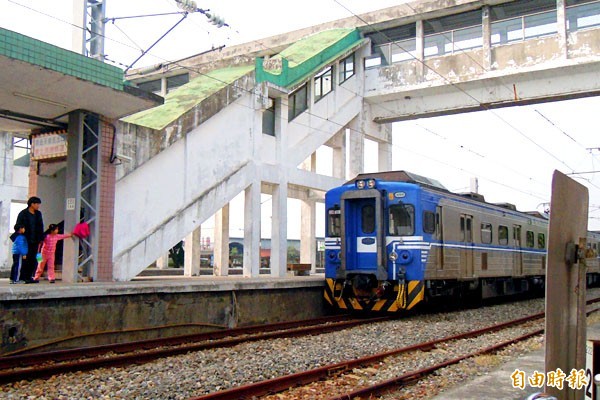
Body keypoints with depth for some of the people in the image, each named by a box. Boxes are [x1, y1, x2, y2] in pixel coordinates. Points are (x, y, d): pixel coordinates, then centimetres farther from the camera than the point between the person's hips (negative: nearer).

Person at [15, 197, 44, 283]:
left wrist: (41, 238, 7)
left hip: (35, 241, 5)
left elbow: (41, 227, 14)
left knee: (33, 260, 5)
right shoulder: (23, 214, -5)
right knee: (25, 259, -1)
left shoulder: (38, 214, 11)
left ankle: (29, 277, 12)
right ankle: (23, 278, 6)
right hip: (25, 241, -5)